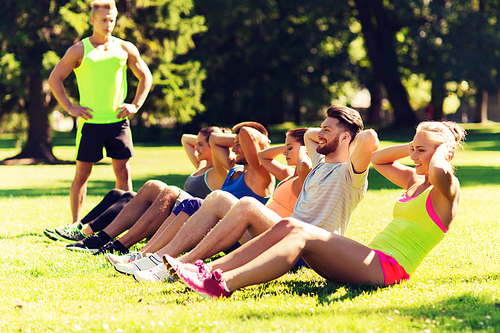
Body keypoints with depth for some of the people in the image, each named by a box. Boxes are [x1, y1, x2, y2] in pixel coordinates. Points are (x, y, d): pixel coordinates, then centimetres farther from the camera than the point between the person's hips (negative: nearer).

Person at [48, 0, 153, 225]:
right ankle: (76, 223, 5)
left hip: (118, 120, 2)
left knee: (123, 171, 2)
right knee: (82, 173, 1)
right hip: (90, 121, -2)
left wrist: (136, 105, 6)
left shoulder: (125, 49, 7)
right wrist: (70, 108, -3)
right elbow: (55, 79, 5)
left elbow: (145, 77, 17)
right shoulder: (79, 51, 1)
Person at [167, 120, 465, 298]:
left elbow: (439, 172, -27)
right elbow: (377, 159, 38)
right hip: (373, 262, 9)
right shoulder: (414, 181, 25)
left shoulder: (446, 190, -2)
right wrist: (415, 145, 26)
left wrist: (442, 149, -5)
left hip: (388, 267, -9)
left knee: (302, 235, -26)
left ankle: (224, 284, -41)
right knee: (288, 227, -9)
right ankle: (208, 270, -21)